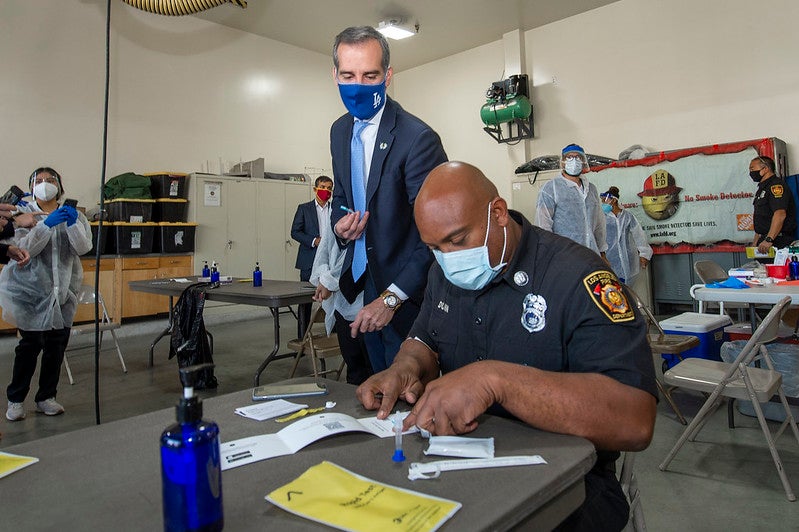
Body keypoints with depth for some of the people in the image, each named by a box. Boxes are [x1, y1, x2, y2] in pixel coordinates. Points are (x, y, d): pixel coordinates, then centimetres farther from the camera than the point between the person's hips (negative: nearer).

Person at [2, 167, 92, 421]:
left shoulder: (73, 215, 7)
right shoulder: (24, 215, 1)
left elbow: (83, 248, -7)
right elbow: (25, 248, -14)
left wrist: (73, 225, -23)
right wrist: (46, 224, -27)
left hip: (63, 290, 3)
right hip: (33, 289, -2)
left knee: (57, 344, 6)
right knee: (30, 345, -3)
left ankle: (46, 397, 20)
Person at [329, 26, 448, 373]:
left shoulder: (418, 138, -20)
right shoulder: (340, 131, 4)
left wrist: (392, 298, -25)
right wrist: (339, 223, -6)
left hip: (407, 292, -7)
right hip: (363, 279, 7)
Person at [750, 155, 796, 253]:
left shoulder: (776, 185, -11)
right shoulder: (762, 188, 21)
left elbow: (780, 215, -24)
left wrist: (769, 240, -32)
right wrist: (755, 242, 20)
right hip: (765, 240, 9)